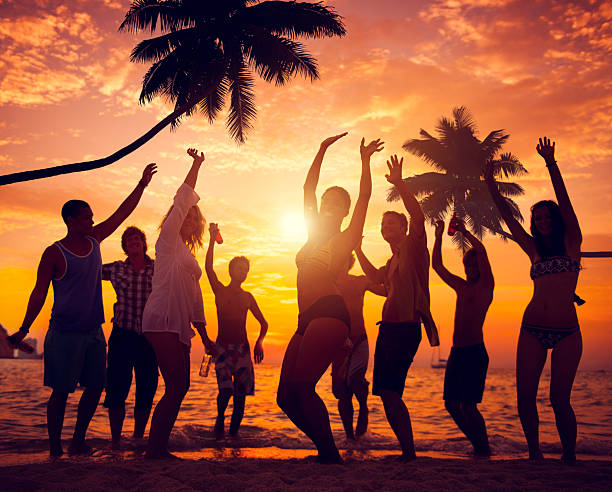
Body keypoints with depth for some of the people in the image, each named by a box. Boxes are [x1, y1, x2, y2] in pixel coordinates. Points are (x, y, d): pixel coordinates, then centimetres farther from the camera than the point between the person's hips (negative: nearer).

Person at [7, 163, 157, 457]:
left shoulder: (94, 239, 10)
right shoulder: (55, 253, -6)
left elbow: (122, 213, 13)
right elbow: (39, 293, -5)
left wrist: (142, 184, 10)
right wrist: (24, 329, -7)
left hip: (94, 332, 6)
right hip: (65, 333, -6)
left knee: (95, 387, 6)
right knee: (61, 390, -1)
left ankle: (78, 441, 20)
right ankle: (55, 447, 11)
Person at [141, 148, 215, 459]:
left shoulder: (188, 254, 24)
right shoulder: (168, 241, 5)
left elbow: (195, 299, 24)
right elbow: (183, 200, -4)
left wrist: (205, 337, 22)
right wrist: (196, 165, -1)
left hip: (179, 327, 8)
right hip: (162, 322, -8)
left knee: (179, 388, 5)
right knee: (176, 387, -13)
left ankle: (158, 448, 11)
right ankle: (155, 448, -6)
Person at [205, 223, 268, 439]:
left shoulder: (248, 297, 16)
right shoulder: (220, 291, 7)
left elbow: (263, 323, 19)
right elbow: (208, 268, -9)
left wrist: (259, 341, 0)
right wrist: (212, 240, -16)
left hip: (243, 348, 3)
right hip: (222, 346, -3)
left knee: (241, 392, -2)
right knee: (226, 390, -15)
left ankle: (234, 430, 11)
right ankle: (220, 418, 13)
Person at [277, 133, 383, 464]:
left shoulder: (346, 238, 9)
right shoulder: (315, 234, 25)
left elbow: (364, 196, 1)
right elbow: (308, 188, 27)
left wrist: (365, 160, 4)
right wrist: (322, 150, 27)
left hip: (330, 313, -7)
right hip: (307, 319, 7)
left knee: (301, 387, -21)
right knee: (286, 396, -1)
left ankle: (330, 456, -12)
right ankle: (326, 450, 11)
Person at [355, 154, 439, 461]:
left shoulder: (414, 246, -2)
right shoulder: (394, 260, 23)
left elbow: (418, 216, -19)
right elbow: (376, 277, 37)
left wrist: (399, 185, -26)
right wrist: (358, 249, 34)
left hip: (406, 328, -9)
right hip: (389, 327, 9)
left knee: (390, 391, -14)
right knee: (387, 393, 8)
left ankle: (409, 451, -7)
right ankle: (407, 451, 16)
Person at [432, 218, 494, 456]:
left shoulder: (485, 286, 0)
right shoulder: (461, 286, 18)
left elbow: (481, 251, -15)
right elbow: (437, 266, 22)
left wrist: (464, 231, -5)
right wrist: (439, 236, 15)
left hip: (475, 352, -7)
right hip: (456, 352, 7)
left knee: (468, 405, -10)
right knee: (451, 403, 6)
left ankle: (484, 448, 7)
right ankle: (478, 444, 21)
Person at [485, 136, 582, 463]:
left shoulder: (571, 243, 7)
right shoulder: (535, 250, 16)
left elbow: (565, 203, -3)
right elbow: (508, 218, 13)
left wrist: (551, 164, -9)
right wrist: (491, 184, 9)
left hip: (567, 331, -4)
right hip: (532, 329, 4)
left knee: (559, 399, -8)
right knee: (525, 397, -3)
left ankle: (570, 457, 12)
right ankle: (535, 454, 16)